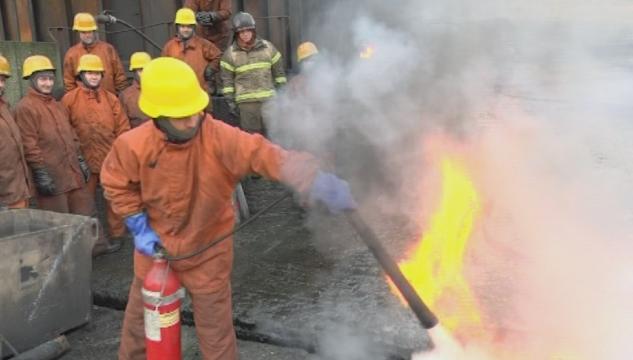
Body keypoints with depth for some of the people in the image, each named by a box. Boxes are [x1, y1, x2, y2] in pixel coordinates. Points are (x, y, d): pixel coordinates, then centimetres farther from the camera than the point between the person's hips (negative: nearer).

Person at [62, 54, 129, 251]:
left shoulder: (110, 98, 6)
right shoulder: (69, 99, -1)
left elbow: (123, 126, 6)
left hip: (111, 159, 1)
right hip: (84, 159, -1)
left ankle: (116, 234, 22)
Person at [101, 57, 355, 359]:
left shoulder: (219, 138, -31)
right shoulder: (133, 146, -21)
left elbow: (264, 154, -45)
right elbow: (117, 184, -2)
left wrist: (316, 182, -60)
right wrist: (139, 227, -8)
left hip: (206, 250, -3)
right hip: (155, 244, 3)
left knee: (215, 327, 13)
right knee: (140, 316, 26)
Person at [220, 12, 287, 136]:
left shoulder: (267, 47, 4)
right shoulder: (230, 53, -1)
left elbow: (278, 71, 10)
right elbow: (227, 79, 1)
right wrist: (230, 100, -3)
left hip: (269, 99, 2)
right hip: (246, 101, -2)